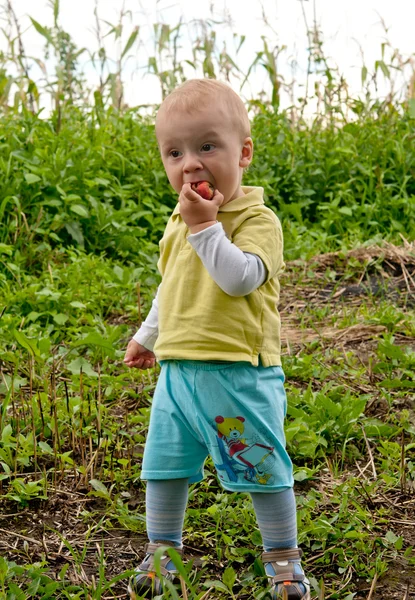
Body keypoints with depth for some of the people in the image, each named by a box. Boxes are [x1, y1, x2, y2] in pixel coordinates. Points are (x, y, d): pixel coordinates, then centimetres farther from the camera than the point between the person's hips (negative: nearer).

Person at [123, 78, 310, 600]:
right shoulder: (177, 223, 11)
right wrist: (146, 336, 35)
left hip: (237, 373, -6)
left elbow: (240, 278, -29)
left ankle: (283, 558, 26)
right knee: (164, 467, 14)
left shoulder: (257, 220, -12)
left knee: (263, 471, 5)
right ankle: (161, 553, 33)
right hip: (177, 369, 7)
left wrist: (204, 225, -27)